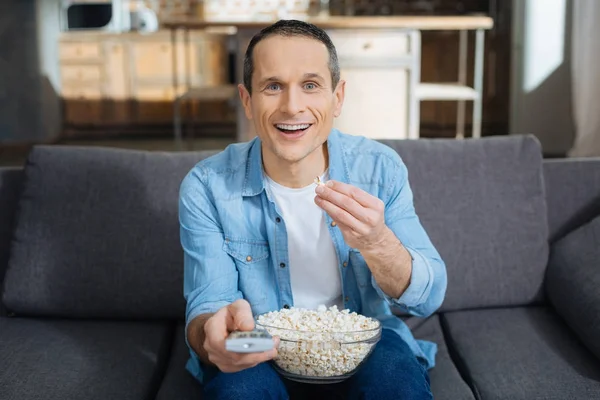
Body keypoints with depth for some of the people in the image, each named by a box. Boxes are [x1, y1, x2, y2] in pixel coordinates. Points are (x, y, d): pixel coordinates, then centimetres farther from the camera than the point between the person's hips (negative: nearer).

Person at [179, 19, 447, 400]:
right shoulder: (207, 188, -13)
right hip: (263, 351, -1)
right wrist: (212, 336, -41)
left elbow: (429, 297, -10)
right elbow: (206, 305, -14)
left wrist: (377, 243, -33)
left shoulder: (381, 168, -11)